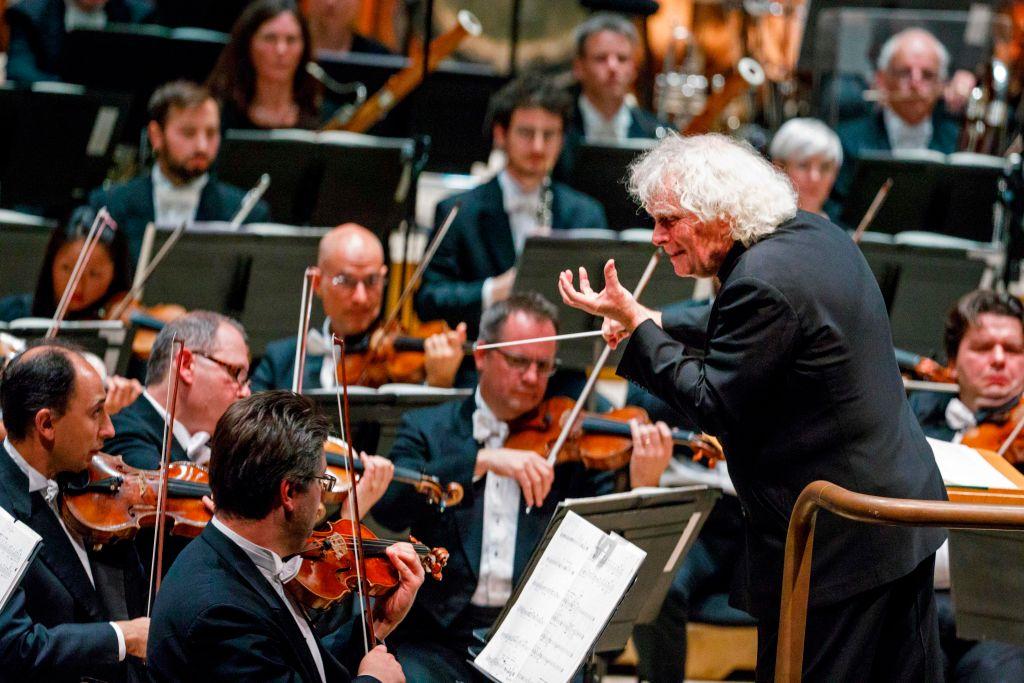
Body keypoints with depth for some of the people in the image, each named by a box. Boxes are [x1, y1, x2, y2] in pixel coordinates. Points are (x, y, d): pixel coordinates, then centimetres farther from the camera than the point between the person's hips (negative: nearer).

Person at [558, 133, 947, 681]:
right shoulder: (817, 235, 7)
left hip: (837, 542, -10)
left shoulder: (761, 283, -23)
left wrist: (636, 327, -14)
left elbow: (713, 407, -19)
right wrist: (660, 325, 15)